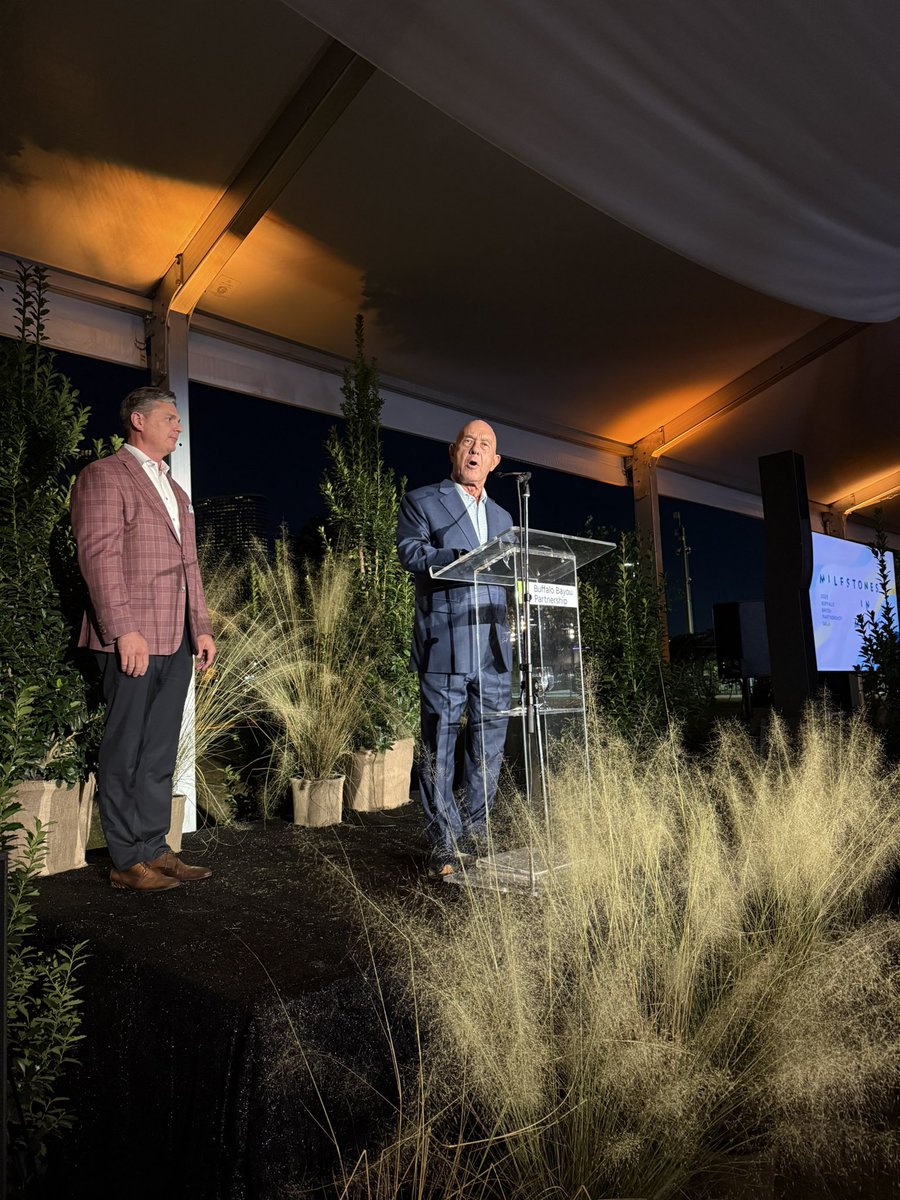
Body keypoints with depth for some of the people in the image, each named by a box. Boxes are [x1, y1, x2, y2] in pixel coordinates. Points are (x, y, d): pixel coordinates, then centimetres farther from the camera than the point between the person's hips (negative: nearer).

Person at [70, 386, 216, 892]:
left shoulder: (175, 490, 23)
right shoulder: (104, 476, -2)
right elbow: (99, 555, -12)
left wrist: (202, 627, 13)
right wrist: (124, 630, -19)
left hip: (177, 641, 8)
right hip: (132, 640, -8)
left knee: (160, 753, 11)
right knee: (126, 752, 2)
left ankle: (154, 849, 20)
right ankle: (128, 861, 12)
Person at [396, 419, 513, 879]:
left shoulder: (501, 517, 23)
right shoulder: (421, 502, 7)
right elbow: (410, 552, -9)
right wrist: (460, 558, -24)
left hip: (493, 648, 5)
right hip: (443, 646, -5)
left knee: (489, 746, 9)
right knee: (439, 749, -1)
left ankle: (473, 837, 23)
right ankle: (445, 848, 10)